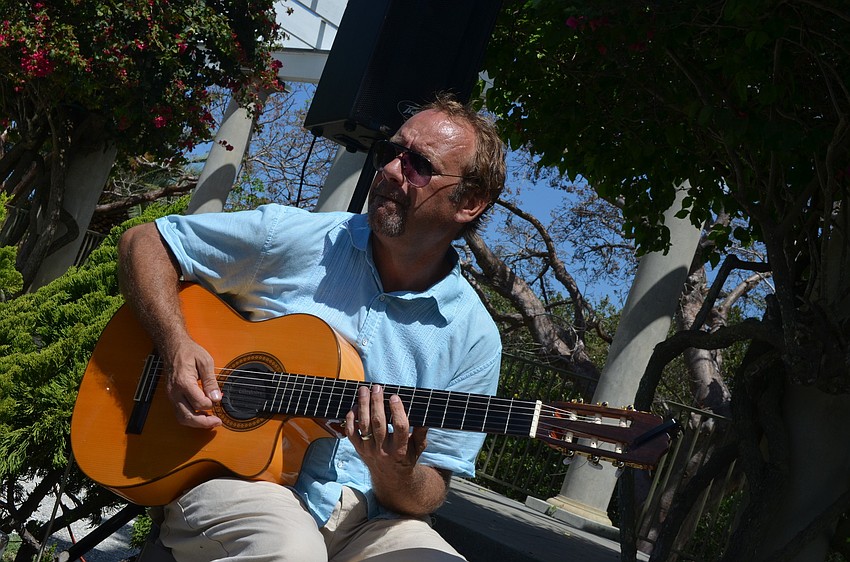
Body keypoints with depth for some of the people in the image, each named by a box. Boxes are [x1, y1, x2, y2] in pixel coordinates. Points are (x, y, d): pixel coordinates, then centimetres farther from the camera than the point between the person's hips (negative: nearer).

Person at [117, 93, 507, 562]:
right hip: (233, 475, -1)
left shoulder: (474, 337, -1)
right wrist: (176, 346, -11)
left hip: (361, 514, 1)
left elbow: (427, 495, 2)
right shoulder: (290, 237, -1)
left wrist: (393, 474, -22)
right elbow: (143, 241, 5)